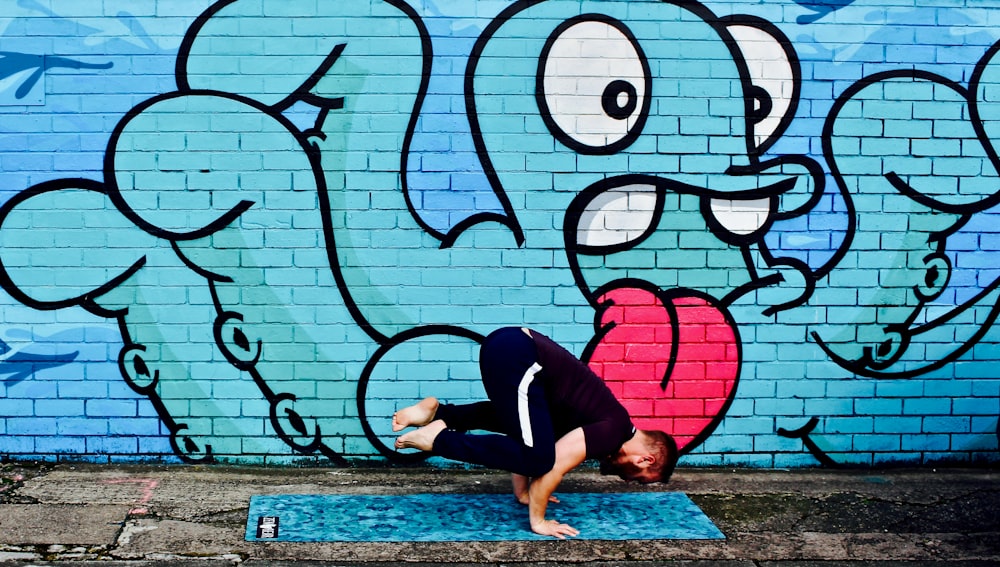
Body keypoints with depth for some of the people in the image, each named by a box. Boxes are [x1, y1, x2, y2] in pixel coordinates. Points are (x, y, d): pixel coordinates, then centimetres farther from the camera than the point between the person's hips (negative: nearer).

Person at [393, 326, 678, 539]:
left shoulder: (607, 421, 22)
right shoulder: (614, 432, -6)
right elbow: (554, 463, -15)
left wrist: (523, 492, 28)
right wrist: (537, 520, -4)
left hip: (510, 344, 10)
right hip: (515, 355, -10)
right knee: (538, 458, -14)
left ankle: (439, 414, 25)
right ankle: (439, 438, -8)